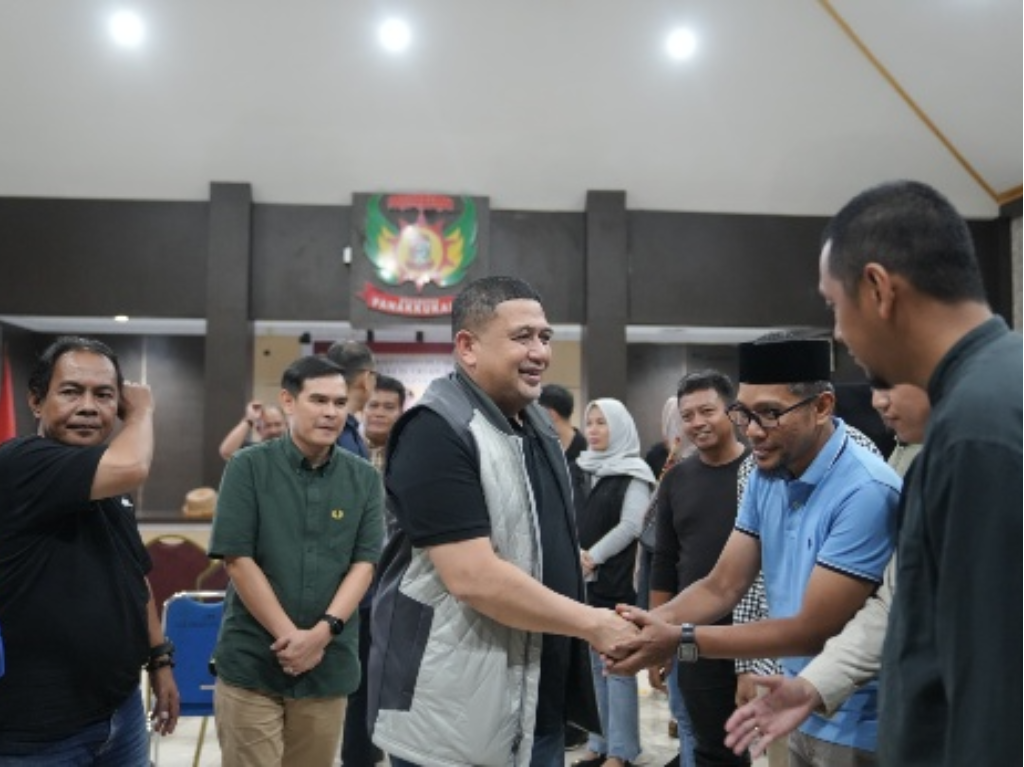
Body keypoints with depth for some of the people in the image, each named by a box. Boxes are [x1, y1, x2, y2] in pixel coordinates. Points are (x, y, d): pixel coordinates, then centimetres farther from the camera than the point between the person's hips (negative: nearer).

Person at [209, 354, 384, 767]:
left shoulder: (364, 478, 3)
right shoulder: (248, 467, -4)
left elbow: (364, 563, 0)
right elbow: (237, 559, -7)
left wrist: (322, 632, -13)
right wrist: (290, 636, -12)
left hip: (329, 664, 2)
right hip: (251, 661, -2)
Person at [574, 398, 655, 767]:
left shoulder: (633, 473, -4)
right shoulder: (582, 468, 12)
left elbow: (631, 525, -13)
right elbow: (571, 517, 10)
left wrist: (593, 556, -15)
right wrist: (575, 555, -6)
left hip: (616, 581, -5)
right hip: (584, 580, 6)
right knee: (594, 662, 12)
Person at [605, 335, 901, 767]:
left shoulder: (866, 492, -26)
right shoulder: (765, 477, -1)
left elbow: (814, 630, -23)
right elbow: (722, 587, 0)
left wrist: (681, 640, -24)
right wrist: (651, 622, -19)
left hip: (857, 728, -7)